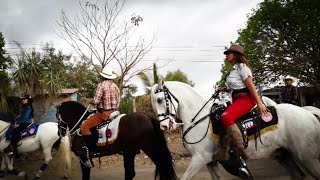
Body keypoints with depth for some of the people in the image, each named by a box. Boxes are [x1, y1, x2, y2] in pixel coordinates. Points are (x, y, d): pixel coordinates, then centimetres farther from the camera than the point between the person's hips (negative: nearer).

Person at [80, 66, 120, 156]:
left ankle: (93, 150, -8)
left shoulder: (101, 85, -12)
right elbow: (118, 102, 11)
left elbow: (95, 102, -18)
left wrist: (92, 103, 3)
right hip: (114, 112, 8)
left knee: (84, 127, -4)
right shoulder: (115, 86, 10)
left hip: (103, 113, -8)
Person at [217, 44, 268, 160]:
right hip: (237, 100, 10)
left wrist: (259, 103, -20)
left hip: (245, 99, -10)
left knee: (226, 117, -33)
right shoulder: (233, 70, 23)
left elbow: (251, 85, -13)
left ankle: (241, 152, -32)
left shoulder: (242, 67, -4)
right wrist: (225, 89, 11)